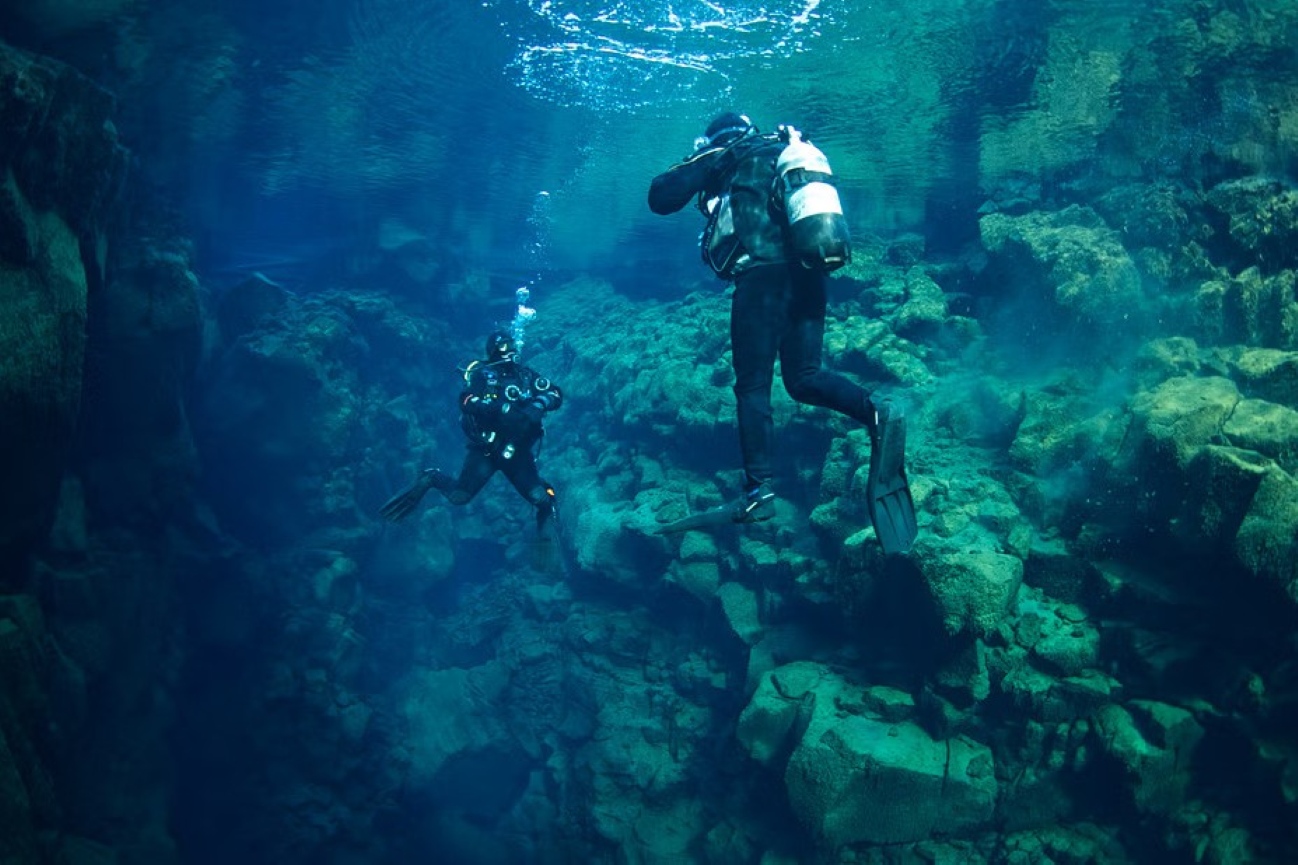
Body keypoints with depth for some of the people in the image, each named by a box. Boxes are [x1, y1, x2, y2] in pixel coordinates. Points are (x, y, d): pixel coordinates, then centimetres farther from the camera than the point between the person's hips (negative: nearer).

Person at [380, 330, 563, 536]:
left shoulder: (525, 375, 6)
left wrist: (539, 405, -20)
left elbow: (556, 394, 1)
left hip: (516, 450, 3)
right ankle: (431, 479, 20)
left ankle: (546, 508, 24)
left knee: (540, 497, -13)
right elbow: (467, 401, -22)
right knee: (459, 497, -12)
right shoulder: (481, 373, -6)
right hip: (485, 448, -3)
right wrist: (502, 408, -33)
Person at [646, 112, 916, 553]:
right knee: (804, 378, 9)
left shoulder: (724, 156, 9)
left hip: (763, 275, -6)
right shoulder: (788, 152, 26)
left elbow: (660, 198, 8)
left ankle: (759, 490, -9)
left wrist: (695, 163, 27)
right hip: (810, 273, 6)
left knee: (752, 385, -2)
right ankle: (876, 414, -16)